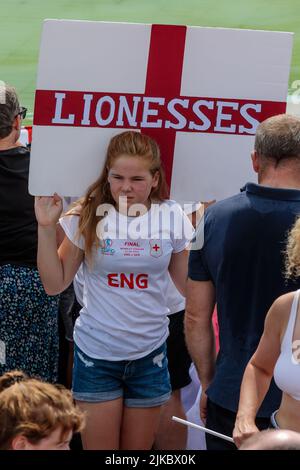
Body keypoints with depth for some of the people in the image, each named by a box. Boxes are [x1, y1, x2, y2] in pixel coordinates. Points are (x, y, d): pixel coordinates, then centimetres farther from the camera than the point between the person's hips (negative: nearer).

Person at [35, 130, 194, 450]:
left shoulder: (171, 217, -3)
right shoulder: (88, 217, -7)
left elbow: (189, 285, 7)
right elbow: (55, 285, -3)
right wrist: (46, 228, -11)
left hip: (149, 354, 1)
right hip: (96, 354, -1)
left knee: (139, 448, 12)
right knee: (99, 448, 3)